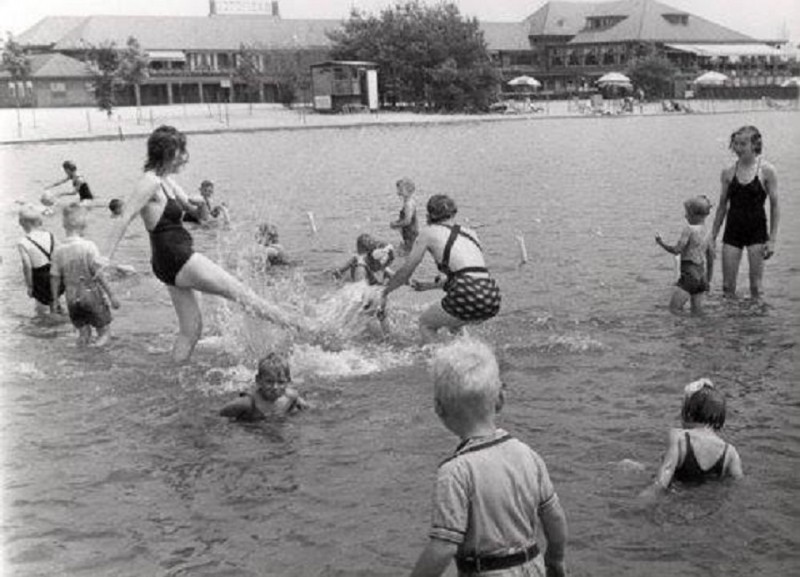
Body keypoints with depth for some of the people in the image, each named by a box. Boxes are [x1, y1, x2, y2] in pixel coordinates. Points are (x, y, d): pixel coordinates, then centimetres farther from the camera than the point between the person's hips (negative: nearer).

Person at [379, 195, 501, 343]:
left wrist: (384, 294, 25)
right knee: (453, 321, 35)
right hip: (492, 299, 6)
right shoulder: (470, 233, 23)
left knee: (425, 324, 20)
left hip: (468, 297, -6)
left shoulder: (429, 232, 8)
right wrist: (429, 286, 40)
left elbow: (406, 271, 12)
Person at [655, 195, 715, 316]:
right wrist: (709, 276, 24)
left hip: (689, 272, -7)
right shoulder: (707, 233, 10)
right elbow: (711, 257, 15)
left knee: (674, 308, -8)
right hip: (701, 273, 7)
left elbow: (676, 250, -16)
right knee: (697, 312, 9)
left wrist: (661, 243, -2)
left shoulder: (688, 229, -13)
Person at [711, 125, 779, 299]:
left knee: (756, 286, 0)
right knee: (727, 285, 2)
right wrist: (712, 237, 11)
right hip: (733, 230, 3)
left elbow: (775, 206, -3)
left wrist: (772, 239, -8)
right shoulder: (728, 172, 3)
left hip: (756, 230, -3)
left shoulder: (767, 171, -5)